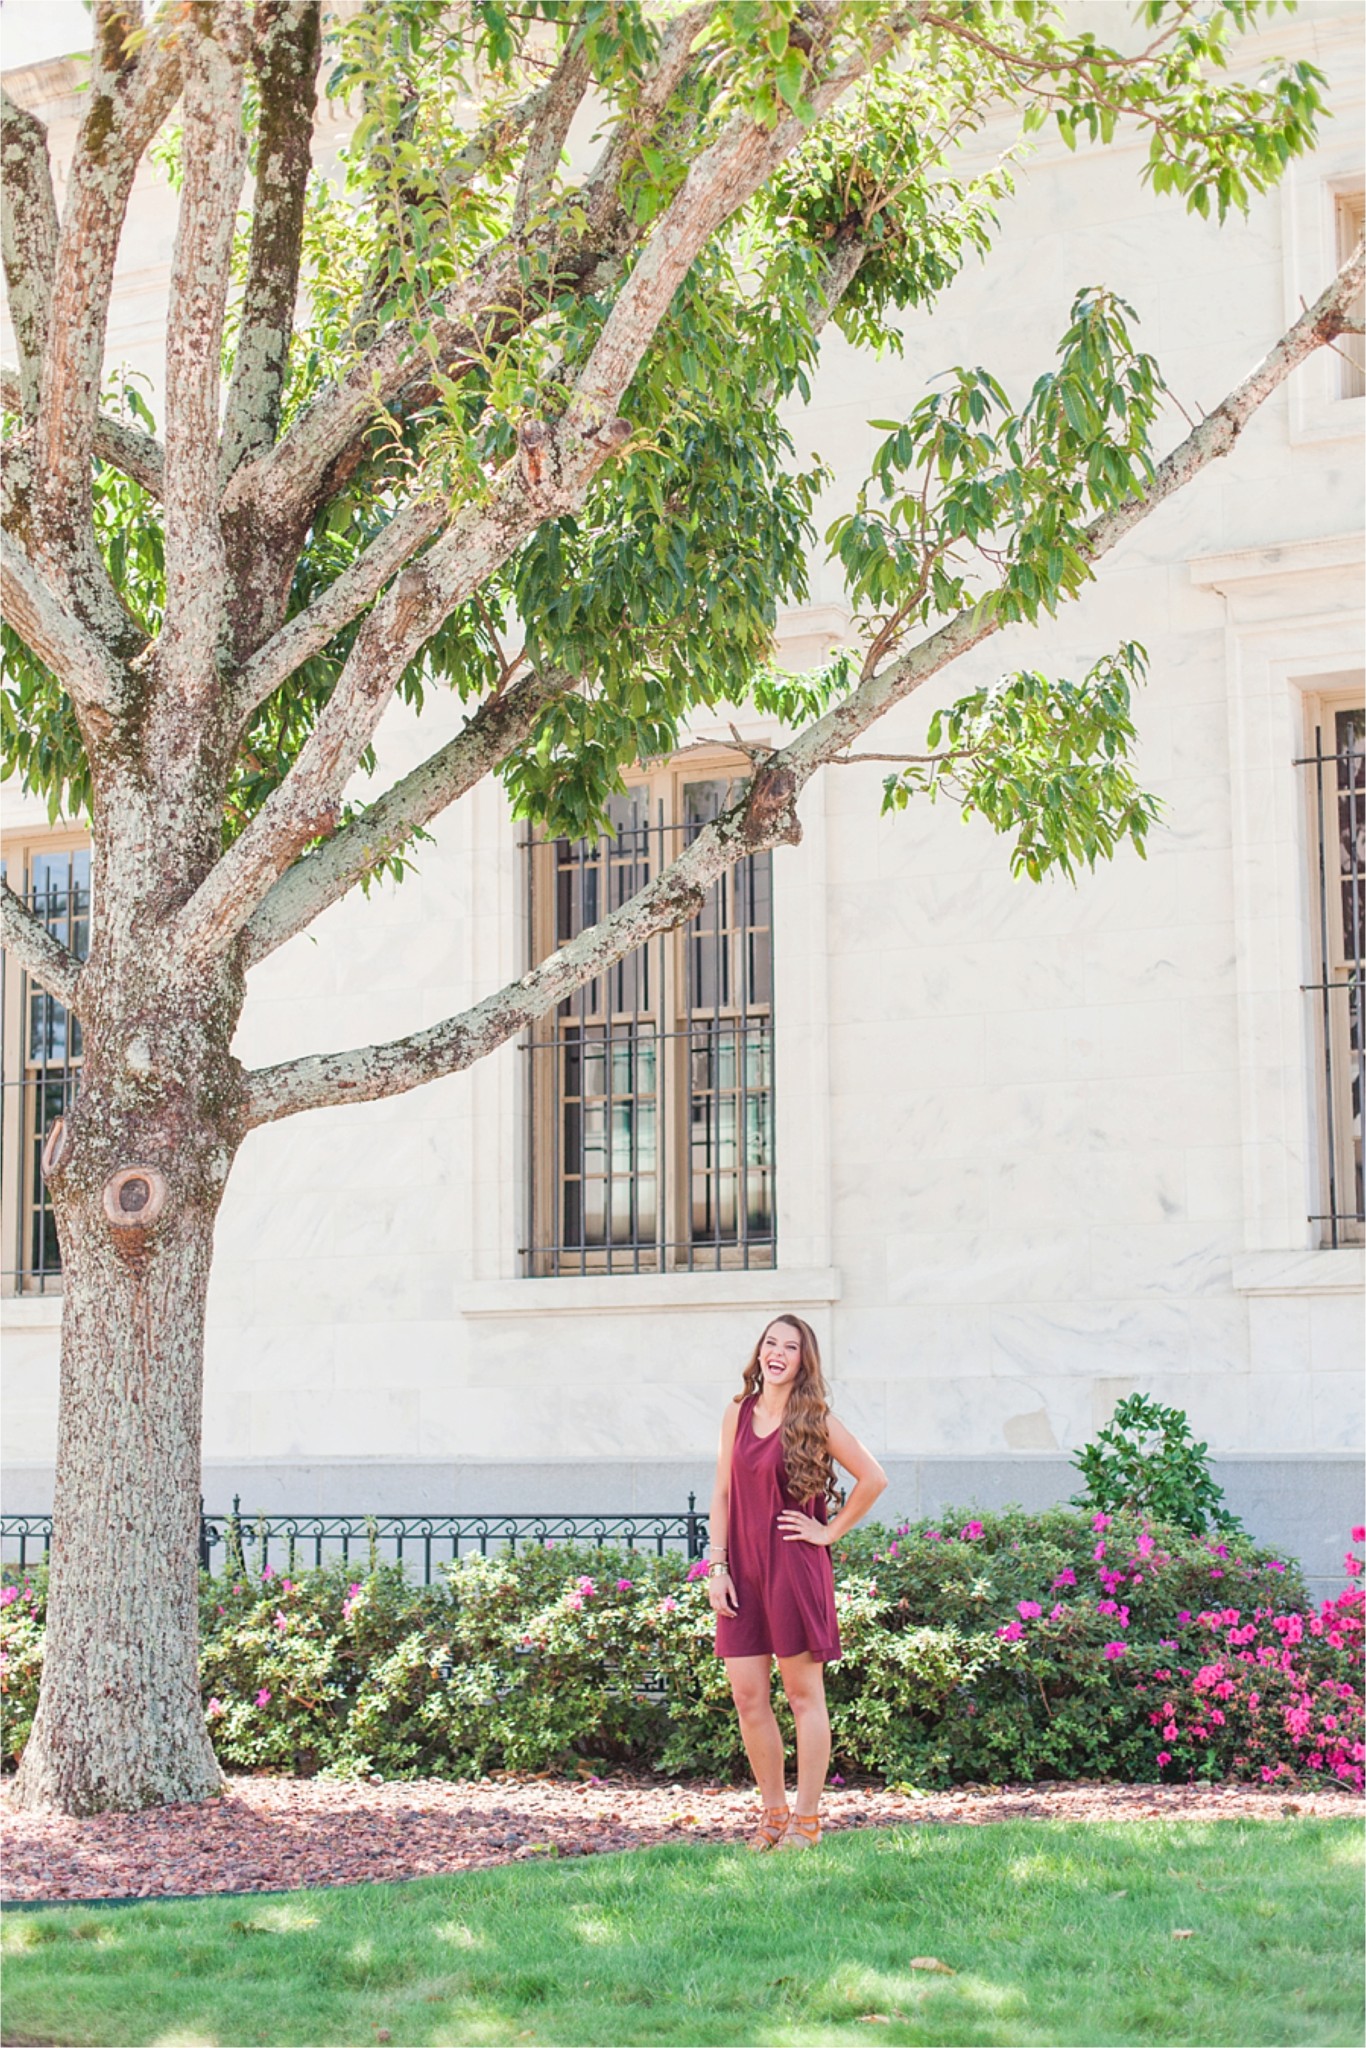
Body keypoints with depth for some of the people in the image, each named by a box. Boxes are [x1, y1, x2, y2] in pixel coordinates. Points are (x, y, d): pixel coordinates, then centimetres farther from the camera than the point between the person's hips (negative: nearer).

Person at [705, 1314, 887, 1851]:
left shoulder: (814, 1421, -4)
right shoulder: (738, 1413, 8)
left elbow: (873, 1478, -1)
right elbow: (722, 1493, 9)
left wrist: (830, 1532, -2)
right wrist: (717, 1566, 2)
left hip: (794, 1567, -4)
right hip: (743, 1569, 4)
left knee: (804, 1695, 2)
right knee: (748, 1698, 4)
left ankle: (806, 1820, 9)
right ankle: (774, 1814, 16)